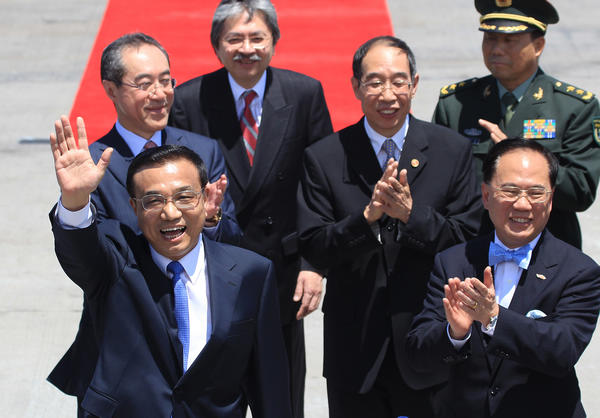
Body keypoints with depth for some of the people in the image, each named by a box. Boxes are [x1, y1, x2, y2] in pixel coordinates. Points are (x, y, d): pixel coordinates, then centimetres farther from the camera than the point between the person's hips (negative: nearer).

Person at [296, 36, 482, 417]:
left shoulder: (453, 150, -1)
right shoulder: (323, 158, -1)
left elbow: (471, 239, -5)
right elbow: (314, 250, -7)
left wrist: (412, 214, -19)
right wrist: (367, 216, -22)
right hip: (354, 349, 0)